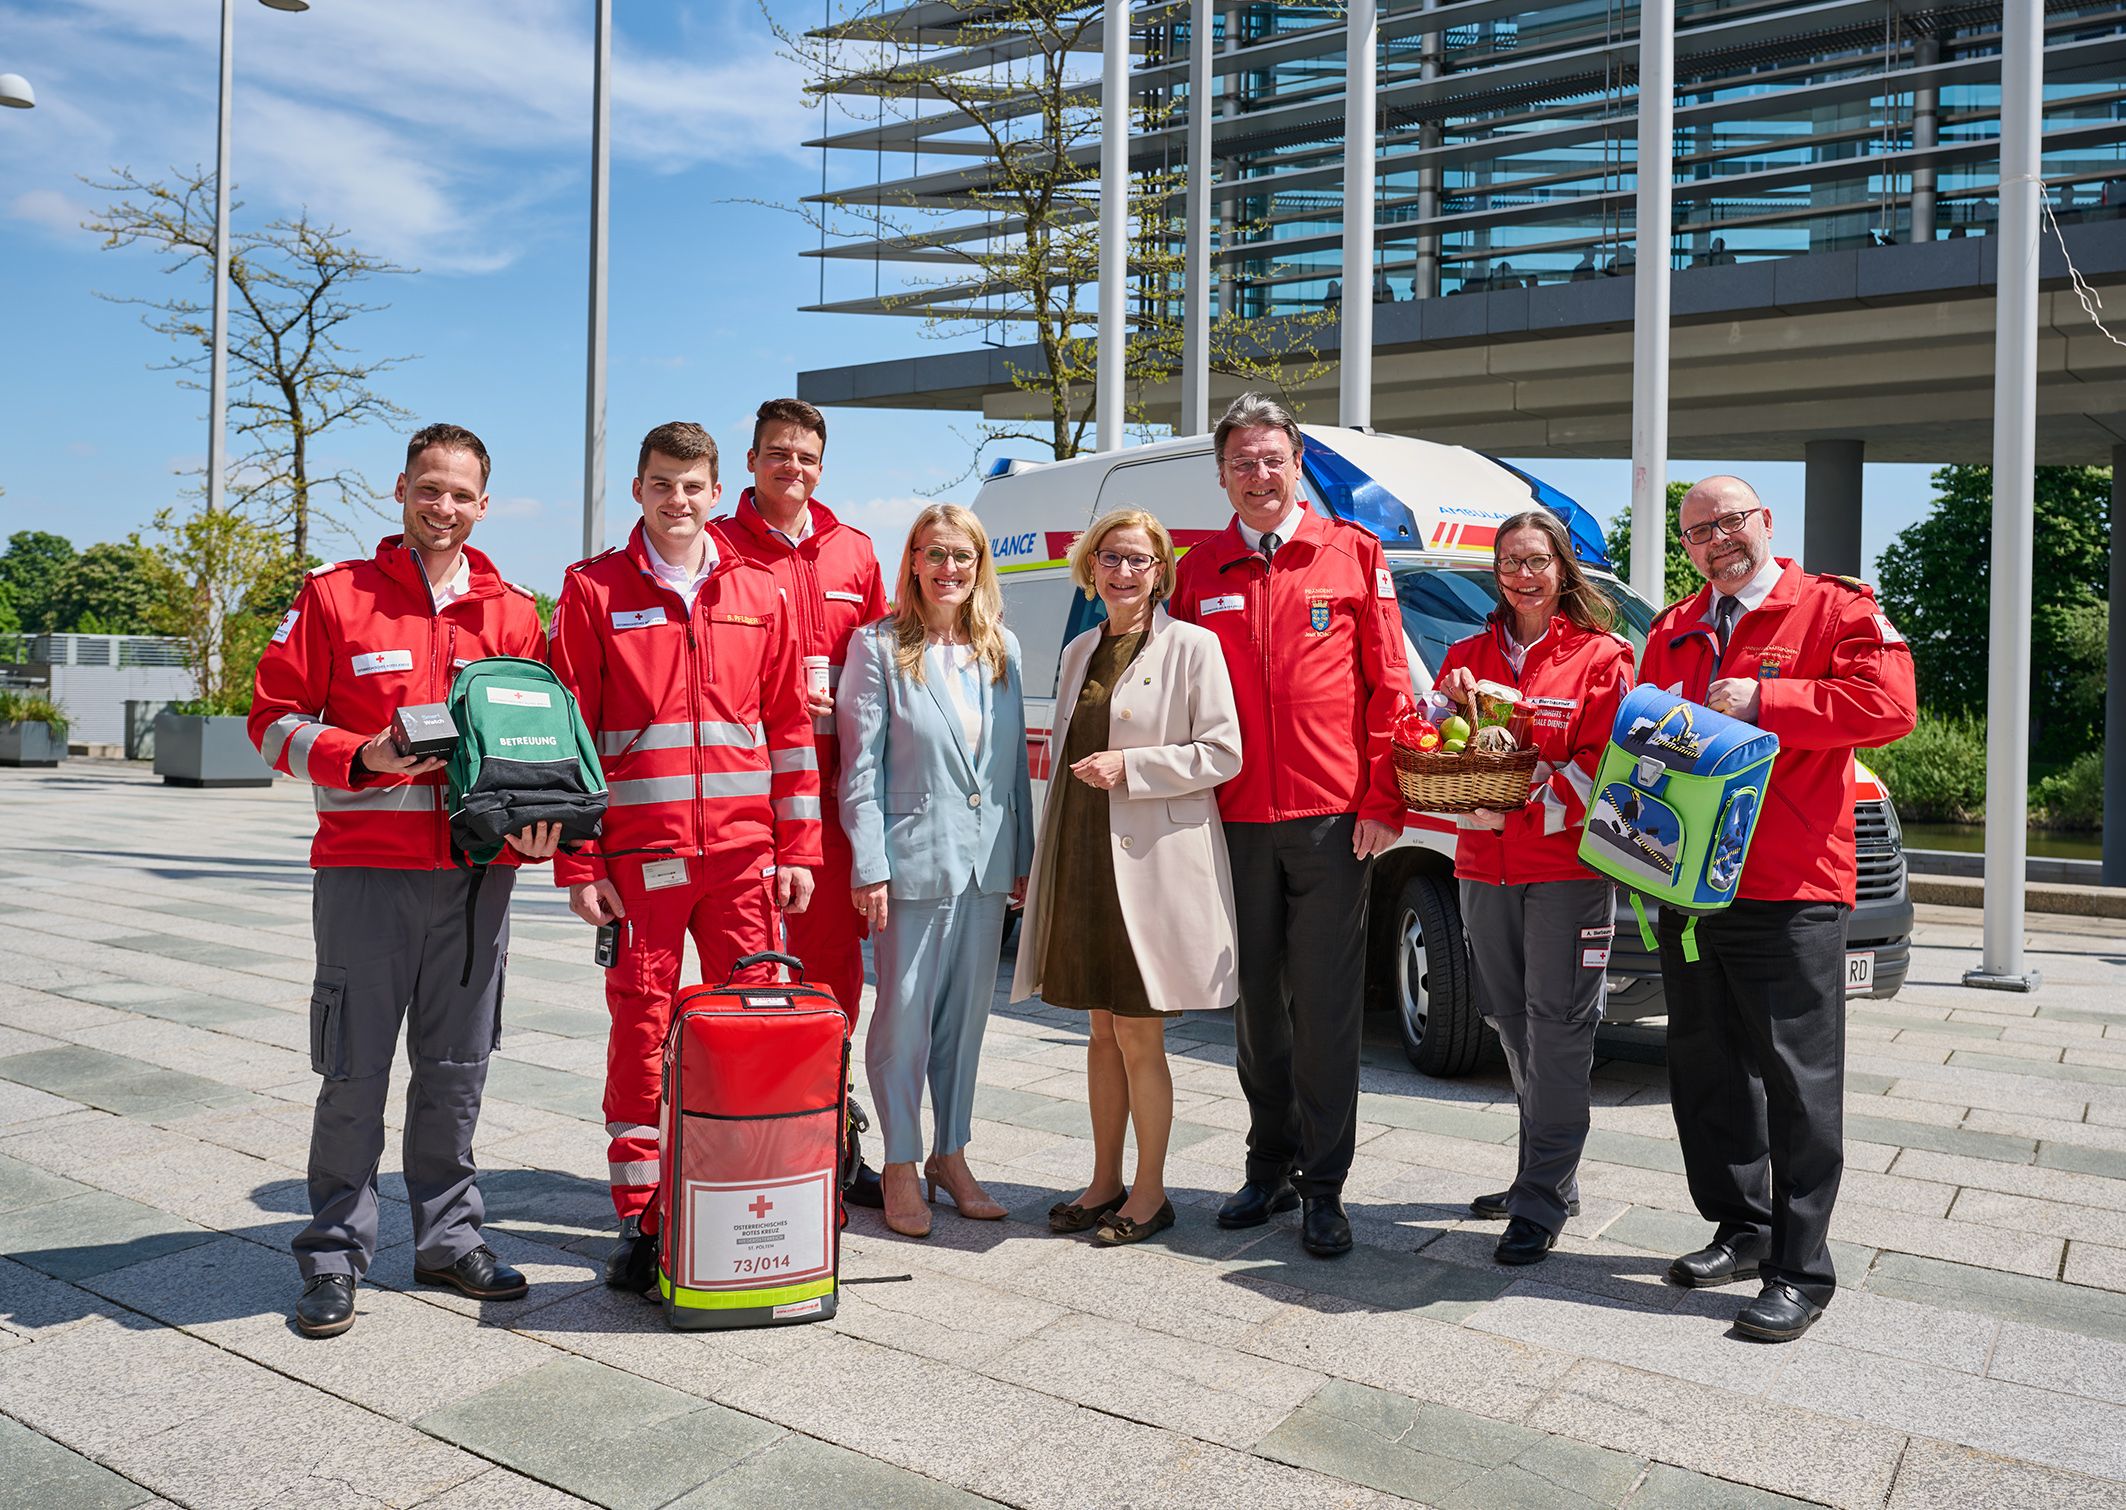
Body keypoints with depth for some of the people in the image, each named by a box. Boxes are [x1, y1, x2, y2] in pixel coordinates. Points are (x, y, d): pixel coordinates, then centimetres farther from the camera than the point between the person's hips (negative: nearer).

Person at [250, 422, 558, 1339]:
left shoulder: (512, 612, 10)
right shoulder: (334, 594, 2)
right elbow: (275, 719, 2)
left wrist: (531, 819, -4)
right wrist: (363, 756, -15)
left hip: (477, 870, 3)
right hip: (365, 867, -2)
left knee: (457, 1066, 11)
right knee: (356, 1070, 4)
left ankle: (448, 1236, 25)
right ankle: (335, 1254, 19)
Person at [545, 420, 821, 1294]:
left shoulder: (758, 593, 10)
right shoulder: (593, 590, 4)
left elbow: (790, 726, 10)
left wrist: (796, 849, 5)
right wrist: (578, 864, -5)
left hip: (745, 850, 2)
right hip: (639, 852, -2)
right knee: (641, 1027, 3)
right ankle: (639, 1220, 16)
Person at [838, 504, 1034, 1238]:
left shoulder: (1001, 650, 10)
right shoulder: (878, 647, -3)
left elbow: (1016, 760, 12)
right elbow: (860, 766, -6)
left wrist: (1022, 857, 9)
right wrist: (869, 866, -12)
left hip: (985, 861, 5)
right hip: (913, 856, -4)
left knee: (967, 1013, 13)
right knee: (905, 1015, 3)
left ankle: (951, 1154, 27)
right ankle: (900, 1167, 17)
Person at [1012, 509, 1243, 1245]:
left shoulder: (1191, 646, -5)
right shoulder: (1079, 652, 15)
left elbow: (1222, 752, -10)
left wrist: (1130, 765, -17)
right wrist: (1042, 860, 18)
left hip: (1153, 859, -6)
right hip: (1083, 855, 6)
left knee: (1138, 1038, 0)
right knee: (1102, 1031, 14)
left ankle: (1150, 1192, 16)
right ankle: (1105, 1182, 26)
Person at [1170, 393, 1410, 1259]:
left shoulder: (1353, 554, 4)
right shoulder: (1199, 573, 10)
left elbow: (1389, 684, 2)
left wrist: (1382, 800, -5)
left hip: (1333, 816, -3)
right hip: (1237, 821, 3)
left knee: (1326, 1004, 1)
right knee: (1257, 999, 12)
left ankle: (1324, 1186, 13)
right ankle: (1270, 1166, 26)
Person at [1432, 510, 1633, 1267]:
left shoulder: (1601, 657, -1)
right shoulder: (1467, 656, 13)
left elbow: (1603, 766, -7)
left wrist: (1522, 805, -20)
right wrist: (1453, 707, -8)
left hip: (1568, 866, -5)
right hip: (1484, 865, 5)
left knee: (1557, 1027, -3)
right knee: (1512, 1023, 12)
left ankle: (1543, 1201, 3)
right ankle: (1545, 1176, 26)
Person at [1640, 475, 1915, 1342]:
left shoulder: (1834, 609, 0)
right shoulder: (1672, 634, 17)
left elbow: (1889, 704, -13)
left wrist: (1764, 699, -16)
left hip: (1791, 890, -6)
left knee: (1798, 1082, -2)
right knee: (1707, 1070, 12)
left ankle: (1801, 1271, 7)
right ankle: (1740, 1231, 27)